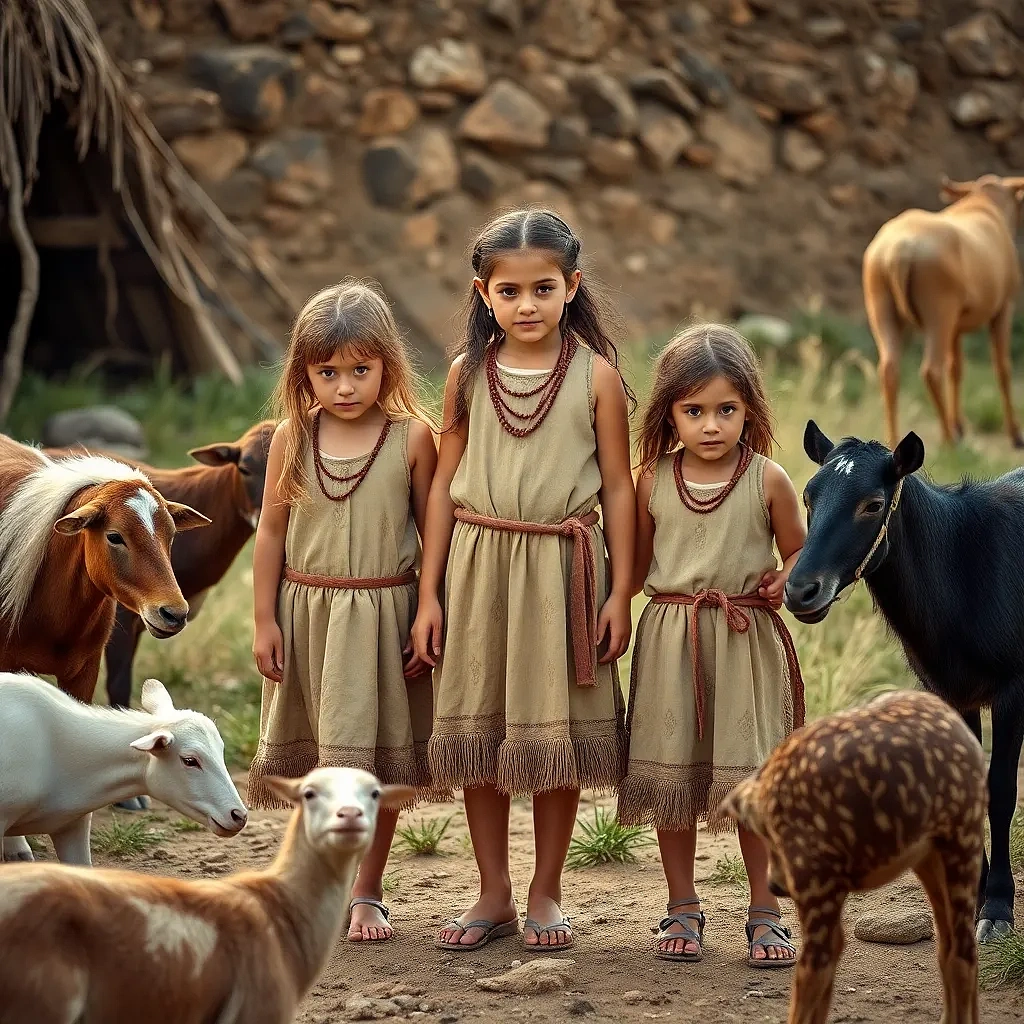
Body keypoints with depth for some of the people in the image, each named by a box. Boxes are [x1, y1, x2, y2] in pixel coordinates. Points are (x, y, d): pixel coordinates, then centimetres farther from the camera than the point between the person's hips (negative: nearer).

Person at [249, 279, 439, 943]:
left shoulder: (413, 435, -6)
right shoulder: (293, 437, -1)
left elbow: (435, 534, -1)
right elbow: (272, 532, 4)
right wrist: (265, 621, 1)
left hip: (384, 612, -1)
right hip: (307, 610, 2)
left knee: (380, 753, 5)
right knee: (315, 755, 10)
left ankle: (368, 892, 18)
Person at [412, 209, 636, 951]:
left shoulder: (596, 375, -3)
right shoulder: (468, 374, 3)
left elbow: (618, 487, 0)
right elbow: (444, 485, 6)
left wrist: (620, 594, -4)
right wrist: (429, 594, 3)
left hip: (561, 569, -2)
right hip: (478, 565, 2)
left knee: (556, 732, 5)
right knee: (476, 731, 7)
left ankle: (547, 892, 19)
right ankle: (494, 896, 20)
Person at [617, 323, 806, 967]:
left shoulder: (768, 480, -3)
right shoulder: (653, 481, 2)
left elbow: (798, 550, 7)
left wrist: (784, 581, -13)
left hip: (746, 641, -2)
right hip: (670, 641, 2)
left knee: (753, 779, 1)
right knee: (671, 775, 5)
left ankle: (765, 912, 13)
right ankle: (683, 910, 18)